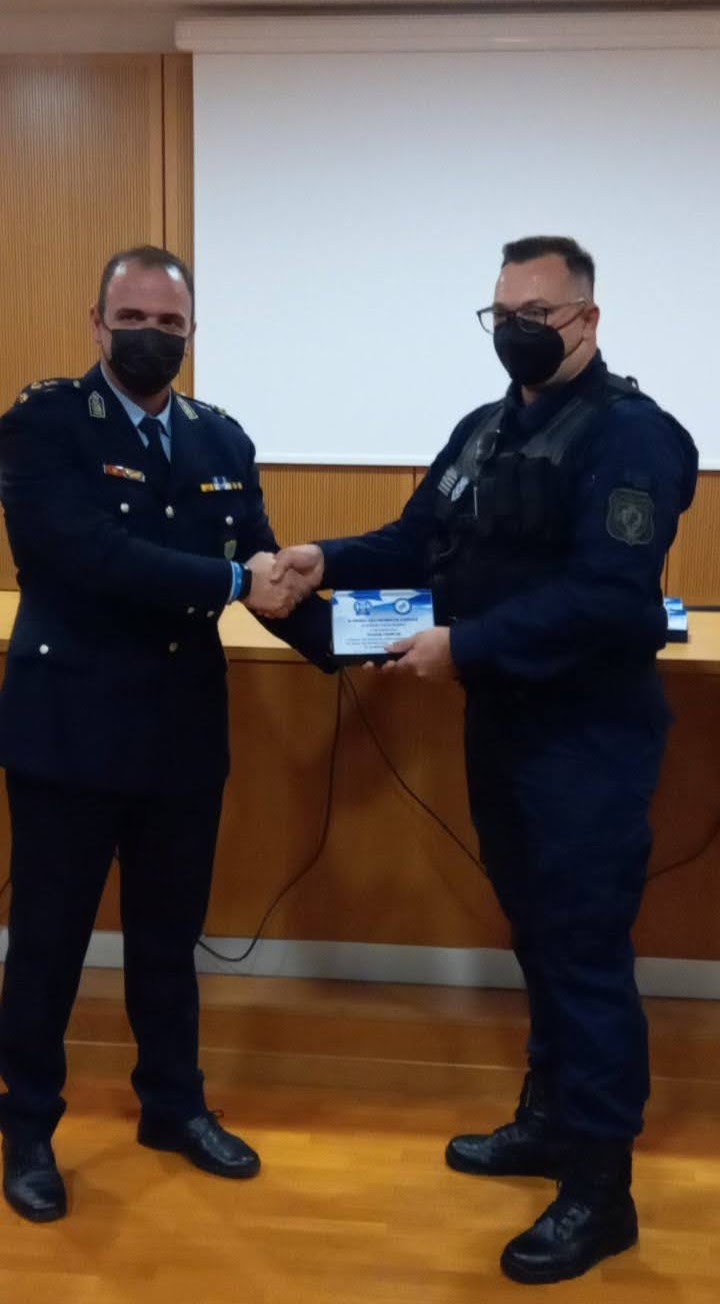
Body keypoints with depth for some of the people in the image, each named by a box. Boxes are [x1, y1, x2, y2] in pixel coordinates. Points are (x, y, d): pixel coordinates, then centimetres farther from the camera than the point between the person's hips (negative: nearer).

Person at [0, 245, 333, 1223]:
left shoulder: (222, 440, 7)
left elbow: (265, 571, 3)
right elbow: (90, 553, -24)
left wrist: (351, 649, -11)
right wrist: (229, 582, -23)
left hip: (184, 725, 5)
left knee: (170, 933, 18)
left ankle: (174, 1105, 38)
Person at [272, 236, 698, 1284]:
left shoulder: (630, 434, -15)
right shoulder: (483, 430, 13)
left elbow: (609, 598, -26)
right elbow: (422, 540, 12)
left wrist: (463, 646, -28)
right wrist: (329, 559, -5)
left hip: (588, 738, -8)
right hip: (503, 725, 8)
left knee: (586, 952, -1)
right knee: (538, 937, 19)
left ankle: (600, 1189, 13)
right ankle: (550, 1119, 36)